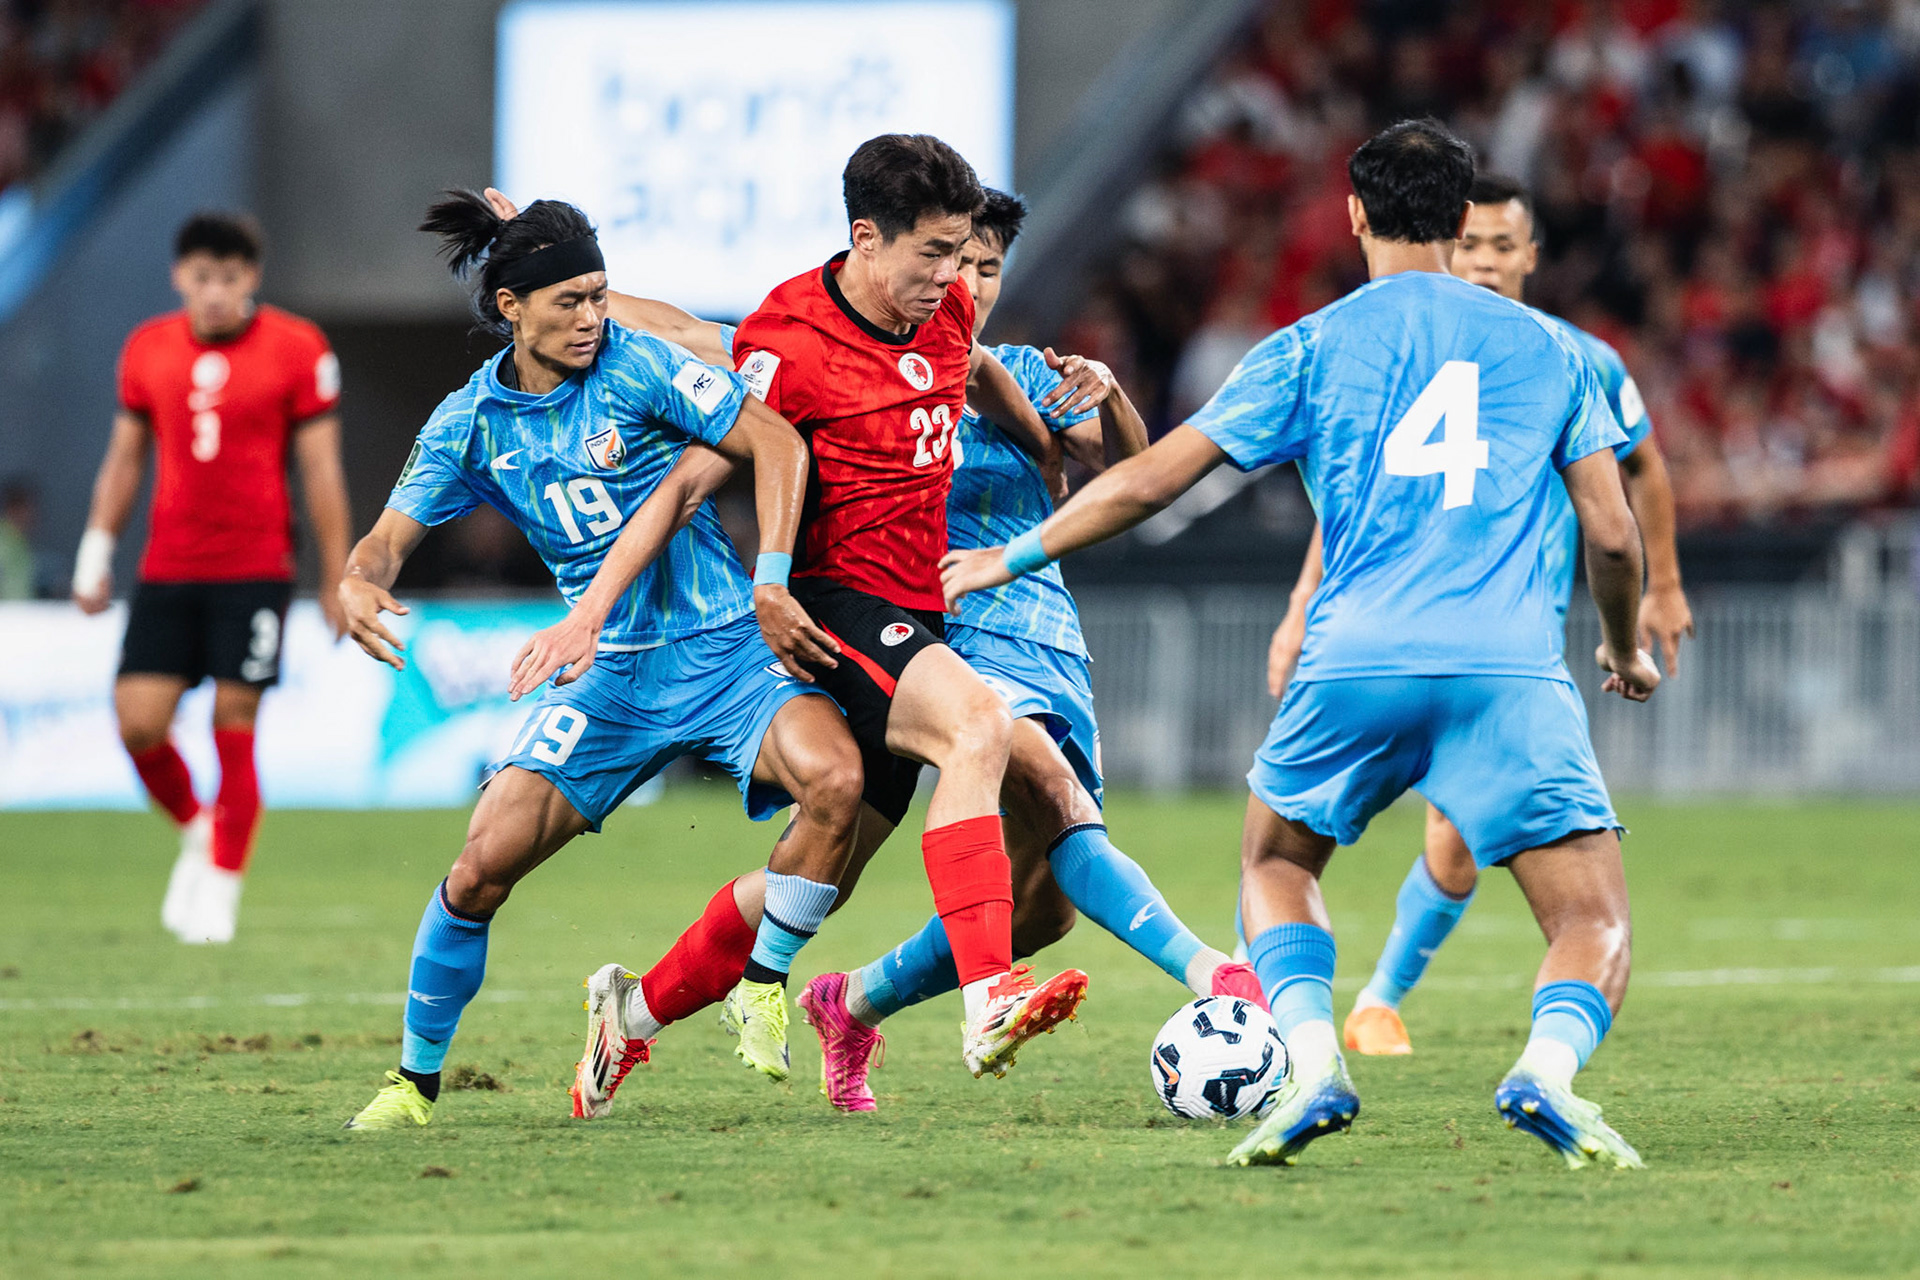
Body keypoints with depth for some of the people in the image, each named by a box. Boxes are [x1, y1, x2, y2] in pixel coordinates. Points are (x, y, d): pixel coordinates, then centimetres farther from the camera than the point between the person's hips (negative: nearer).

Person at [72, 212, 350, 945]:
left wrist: (337, 578, -1)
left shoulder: (296, 350, -3)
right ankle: (197, 831, 23)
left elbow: (321, 470, -1)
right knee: (139, 724, -5)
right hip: (167, 573, 3)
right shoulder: (148, 349, 7)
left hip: (255, 570, -3)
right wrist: (96, 554, 12)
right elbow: (125, 458, 16)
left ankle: (220, 889, 5)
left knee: (235, 731, -6)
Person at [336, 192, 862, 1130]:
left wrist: (772, 584, -22)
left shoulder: (637, 366, -8)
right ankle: (415, 1081, 10)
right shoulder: (471, 422, 2)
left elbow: (776, 443, -11)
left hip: (726, 646, -2)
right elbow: (391, 536, 2)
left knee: (835, 779, -30)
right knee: (482, 867, -10)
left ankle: (763, 985, -7)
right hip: (608, 670, 2)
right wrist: (360, 584, -23)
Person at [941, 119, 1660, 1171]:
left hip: (1355, 667, 0)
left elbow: (1150, 480, 12)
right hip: (1510, 670, 0)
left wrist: (1012, 558, 26)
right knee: (1594, 926, 5)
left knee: (1275, 858, 26)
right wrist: (1625, 651, 33)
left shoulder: (1312, 349, 12)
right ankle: (1548, 1068, -27)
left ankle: (1314, 1062, 1)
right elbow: (1612, 533, 13)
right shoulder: (1547, 347, 15)